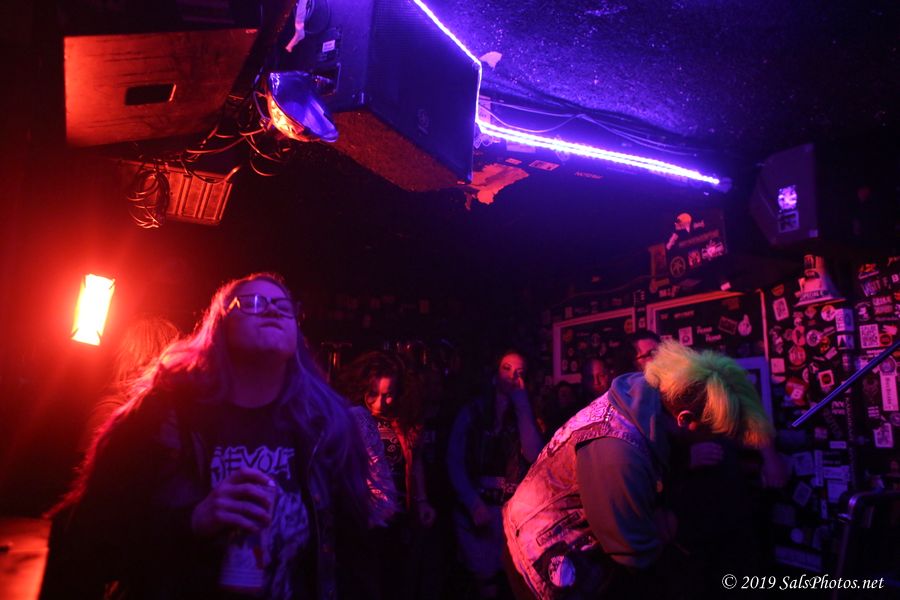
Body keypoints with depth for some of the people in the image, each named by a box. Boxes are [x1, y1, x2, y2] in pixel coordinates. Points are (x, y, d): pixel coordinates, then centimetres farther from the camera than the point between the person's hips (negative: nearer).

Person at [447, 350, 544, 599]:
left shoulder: (526, 414, 8)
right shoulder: (472, 412, 3)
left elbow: (534, 455, -10)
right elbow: (454, 461, -3)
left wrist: (522, 403, -10)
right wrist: (474, 504, -15)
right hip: (475, 508, -1)